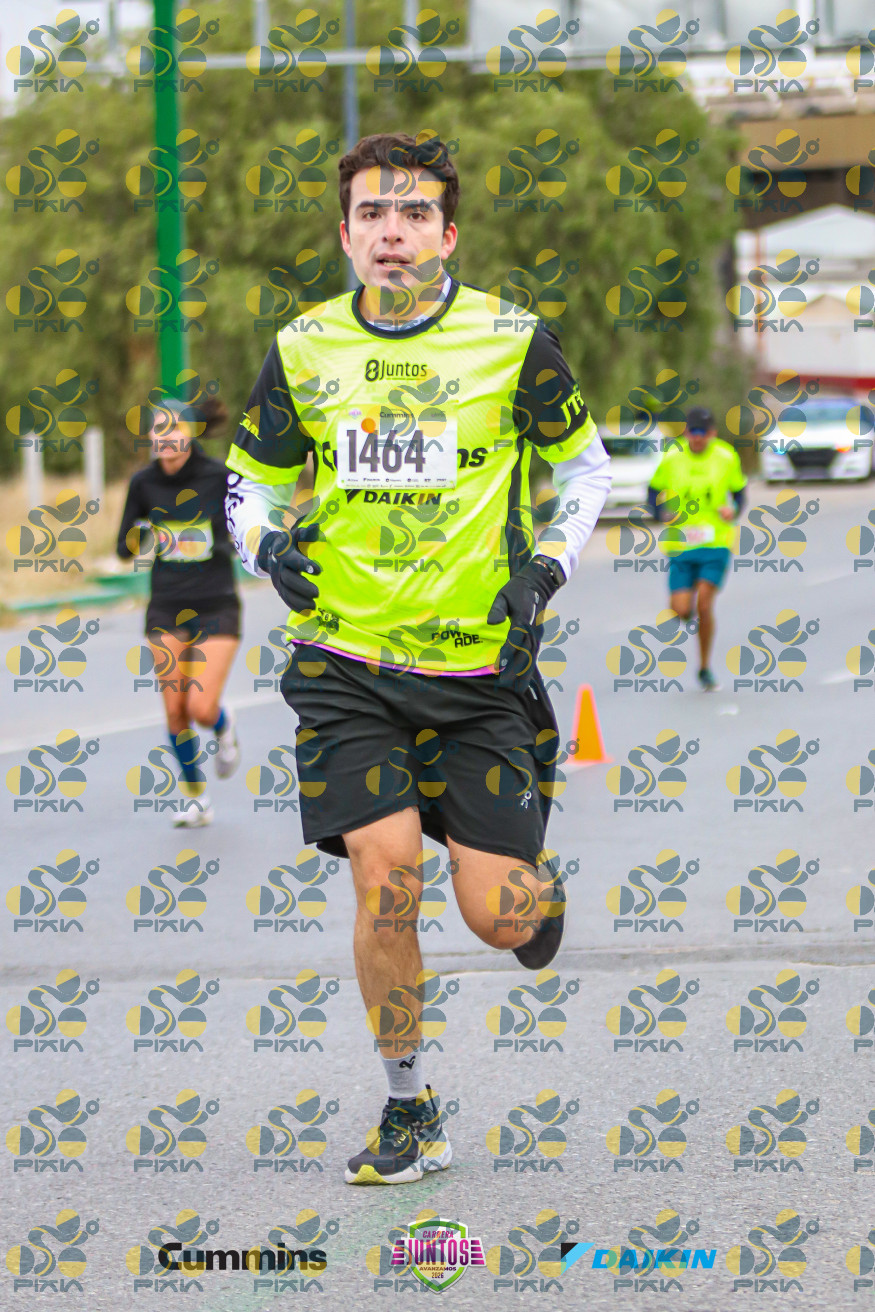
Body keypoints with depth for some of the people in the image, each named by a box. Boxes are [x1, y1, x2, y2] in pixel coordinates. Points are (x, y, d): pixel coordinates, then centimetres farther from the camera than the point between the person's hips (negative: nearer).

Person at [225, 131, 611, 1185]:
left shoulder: (512, 341, -3)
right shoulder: (303, 351, 3)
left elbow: (586, 462, 12)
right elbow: (251, 482, 15)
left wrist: (552, 564, -3)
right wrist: (266, 546, -6)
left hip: (481, 665, -1)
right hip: (346, 666, 1)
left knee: (495, 920, -4)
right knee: (384, 877, -14)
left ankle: (539, 884, 36)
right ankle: (408, 1111, 5)